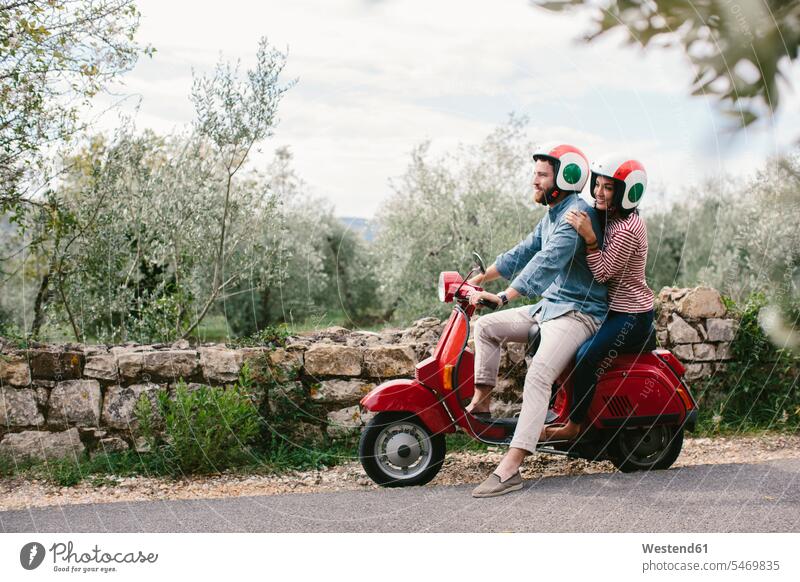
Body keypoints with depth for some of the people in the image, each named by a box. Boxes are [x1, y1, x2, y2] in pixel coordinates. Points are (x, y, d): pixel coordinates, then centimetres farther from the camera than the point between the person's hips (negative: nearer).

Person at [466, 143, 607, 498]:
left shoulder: (576, 214, -17)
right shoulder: (551, 216, 17)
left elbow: (547, 262, -29)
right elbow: (521, 254, 25)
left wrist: (504, 296, -36)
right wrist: (479, 279, 20)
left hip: (578, 312, -11)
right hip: (548, 306, 11)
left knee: (538, 374, -30)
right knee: (486, 326, 11)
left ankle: (509, 469, -37)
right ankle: (480, 403, 13)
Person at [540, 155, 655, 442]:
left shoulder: (628, 229, -20)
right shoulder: (611, 218, 11)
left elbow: (603, 273, -21)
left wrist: (589, 237, -29)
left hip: (631, 316, -10)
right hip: (615, 309, 10)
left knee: (586, 357, -25)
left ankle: (573, 426, -13)